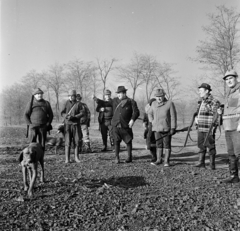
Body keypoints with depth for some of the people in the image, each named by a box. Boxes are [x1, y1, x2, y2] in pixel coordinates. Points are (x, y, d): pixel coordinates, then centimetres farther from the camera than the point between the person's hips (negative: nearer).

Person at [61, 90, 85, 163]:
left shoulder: (79, 104, 3)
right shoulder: (66, 103, 6)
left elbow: (82, 113, -3)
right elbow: (62, 112, 8)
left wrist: (74, 117, -16)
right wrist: (66, 115, -14)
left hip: (76, 125, 0)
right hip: (67, 124, 0)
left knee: (77, 141, 3)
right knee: (67, 142, -2)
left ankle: (76, 157, 15)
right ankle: (67, 159, 3)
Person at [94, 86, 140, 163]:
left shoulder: (131, 102, -1)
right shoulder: (115, 100, 10)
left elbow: (136, 112, -6)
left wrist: (132, 119, -21)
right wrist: (96, 99, 6)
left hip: (126, 126, -2)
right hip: (116, 126, 2)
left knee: (128, 141, 7)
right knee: (116, 142, 2)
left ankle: (129, 157, 23)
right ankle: (117, 158, 13)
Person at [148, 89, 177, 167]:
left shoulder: (170, 103, -6)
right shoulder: (154, 104, 6)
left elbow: (173, 116, -8)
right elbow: (150, 113, 22)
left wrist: (173, 128, -13)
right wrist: (152, 122, 10)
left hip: (167, 128, -4)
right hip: (157, 129, 4)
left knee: (167, 145, 1)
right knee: (158, 144, 9)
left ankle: (166, 161, 7)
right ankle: (159, 160, 17)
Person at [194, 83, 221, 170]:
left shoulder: (214, 102, -10)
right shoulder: (200, 101, 14)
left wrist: (212, 128, -17)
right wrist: (196, 118, 8)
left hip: (209, 129, -8)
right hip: (200, 128, 8)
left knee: (210, 146, 1)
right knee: (201, 145, 12)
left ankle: (212, 164, 11)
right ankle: (201, 162, 21)